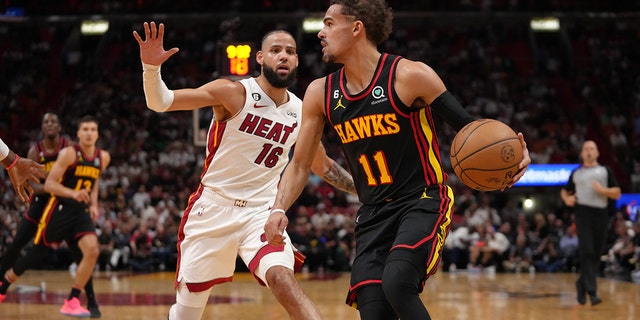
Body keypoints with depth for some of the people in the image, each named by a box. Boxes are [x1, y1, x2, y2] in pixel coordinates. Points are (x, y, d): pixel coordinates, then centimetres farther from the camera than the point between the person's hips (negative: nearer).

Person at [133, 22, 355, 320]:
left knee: (282, 278, -27)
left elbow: (323, 166, 20)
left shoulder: (301, 113, 2)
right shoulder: (234, 93, -12)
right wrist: (151, 68, -37)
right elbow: (160, 102, -18)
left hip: (261, 211, 2)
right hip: (214, 206, -2)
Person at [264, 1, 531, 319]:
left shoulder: (409, 76, -11)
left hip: (424, 203, -5)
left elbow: (469, 127, -7)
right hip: (373, 215, 5)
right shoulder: (320, 93, 3)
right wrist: (278, 210, -6)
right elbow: (299, 165, 11)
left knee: (396, 283, -30)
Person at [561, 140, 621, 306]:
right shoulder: (576, 173, 15)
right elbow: (565, 190, 26)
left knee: (596, 255, 7)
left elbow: (617, 193, 7)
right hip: (583, 213, -1)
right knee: (586, 252, -15)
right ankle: (592, 291, -20)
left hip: (601, 214, 1)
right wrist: (566, 198, 3)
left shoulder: (605, 171, 12)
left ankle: (581, 284, 29)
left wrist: (602, 190, -12)